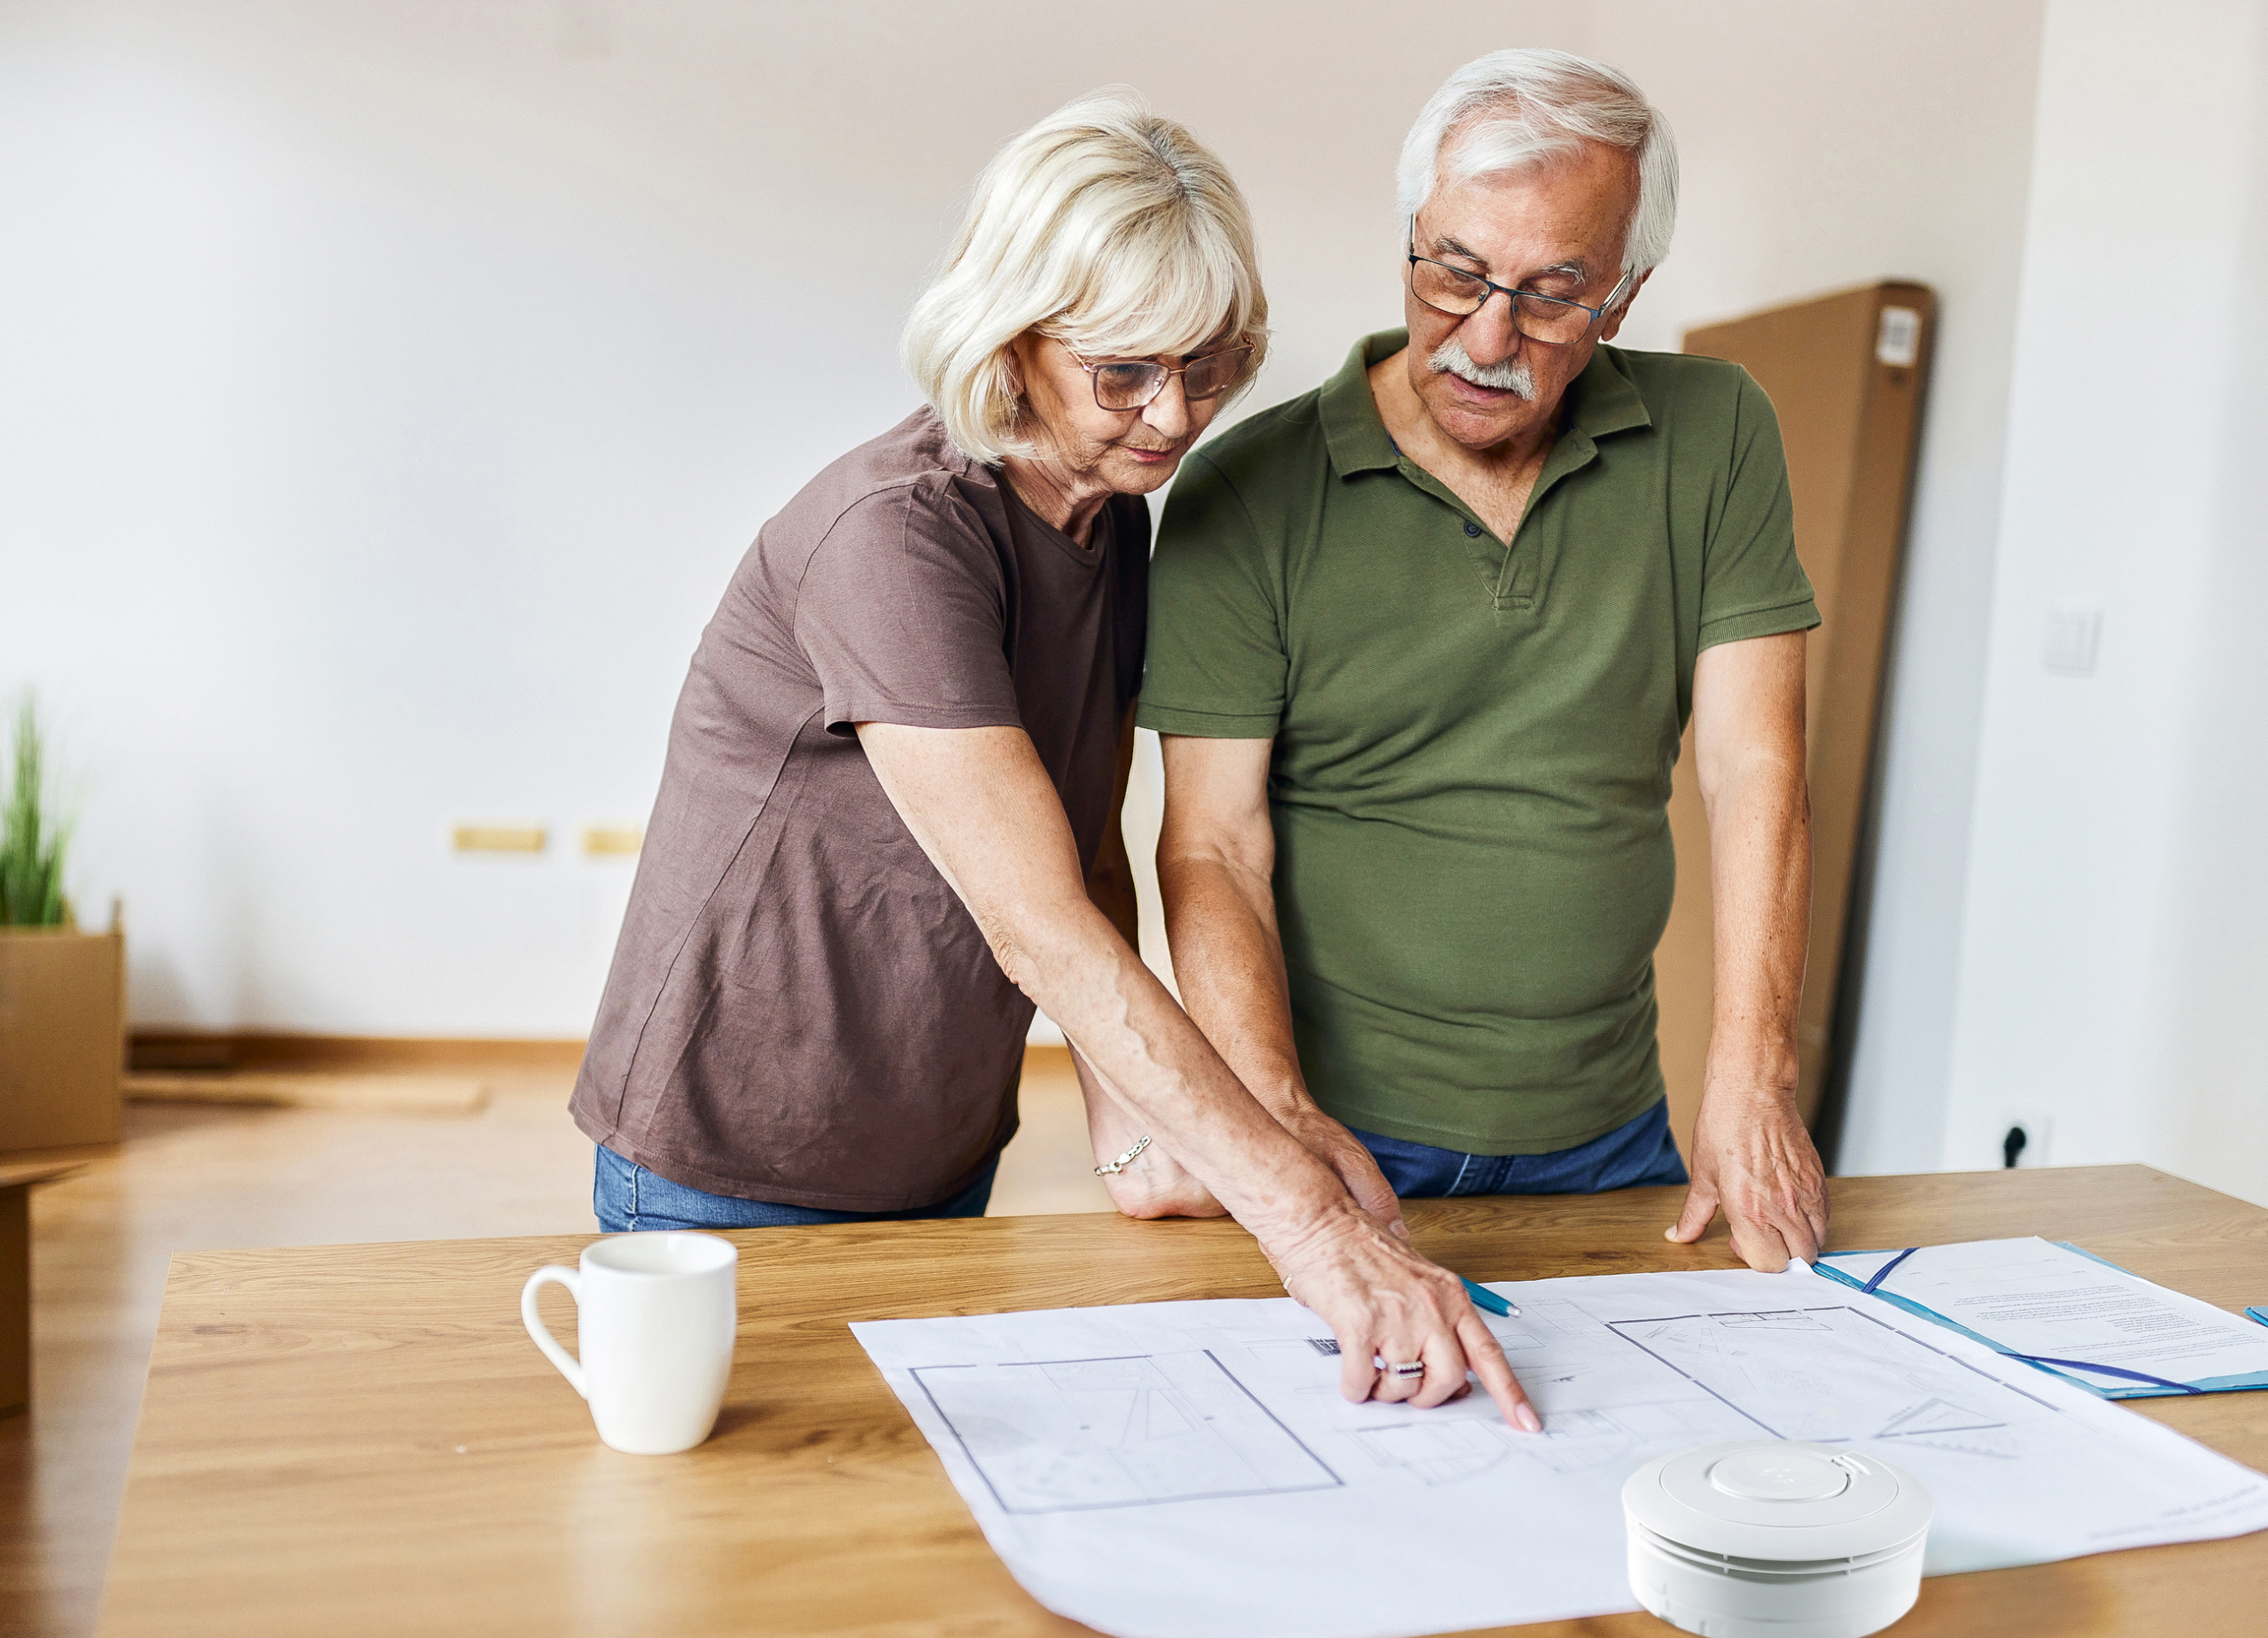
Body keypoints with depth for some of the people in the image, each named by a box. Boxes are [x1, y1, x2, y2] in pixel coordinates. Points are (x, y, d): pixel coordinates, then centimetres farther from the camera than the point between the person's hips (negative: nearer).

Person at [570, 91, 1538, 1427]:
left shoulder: (1116, 523, 1)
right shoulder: (895, 533, -25)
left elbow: (1089, 851, 6)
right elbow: (1039, 925, -33)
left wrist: (1129, 1117, -9)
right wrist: (1310, 1226, -37)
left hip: (940, 1163, 7)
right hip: (735, 1176, -7)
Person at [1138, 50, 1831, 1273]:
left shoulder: (1714, 438, 1)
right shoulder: (1245, 497, -7)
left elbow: (1753, 773, -3)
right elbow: (1213, 848, -10)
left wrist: (1749, 1094, -10)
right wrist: (1279, 1117, -24)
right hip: (1339, 1137, -2)